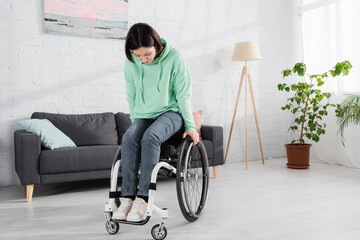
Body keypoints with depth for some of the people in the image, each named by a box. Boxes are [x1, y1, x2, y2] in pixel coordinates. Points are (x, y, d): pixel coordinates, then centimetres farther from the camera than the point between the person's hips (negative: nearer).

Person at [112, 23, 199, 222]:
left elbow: (183, 95, -9)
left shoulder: (173, 57, -13)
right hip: (143, 116, 4)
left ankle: (142, 197, -31)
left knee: (150, 136, -34)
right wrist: (135, 121, 5)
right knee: (129, 139, -28)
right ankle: (127, 197, -26)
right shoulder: (130, 63, -3)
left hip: (171, 112, -3)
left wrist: (190, 126, -9)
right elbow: (131, 97, 8)